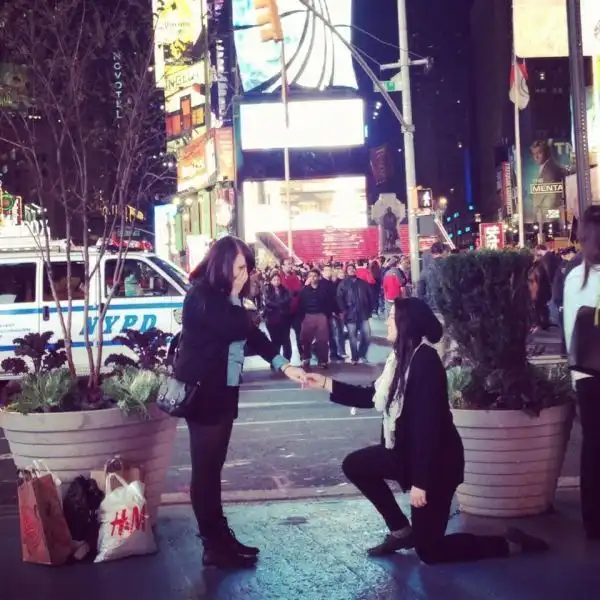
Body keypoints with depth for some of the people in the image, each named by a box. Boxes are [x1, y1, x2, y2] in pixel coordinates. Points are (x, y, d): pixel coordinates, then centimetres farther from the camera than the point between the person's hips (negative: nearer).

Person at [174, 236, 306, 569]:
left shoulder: (224, 296, 11)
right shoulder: (201, 295, -15)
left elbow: (252, 334, 8)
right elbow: (237, 330, -22)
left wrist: (284, 365, -2)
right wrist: (235, 295, -8)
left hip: (222, 391, 9)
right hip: (202, 392, -9)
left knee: (213, 467, 14)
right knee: (205, 469, -3)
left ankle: (220, 537, 21)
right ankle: (214, 547, 3)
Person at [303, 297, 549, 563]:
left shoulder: (425, 360, -24)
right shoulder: (402, 358, 5)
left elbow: (428, 423, -26)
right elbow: (371, 397, 16)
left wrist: (420, 481, -25)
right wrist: (325, 383, 14)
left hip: (437, 461, -9)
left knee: (429, 551, -2)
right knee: (354, 465, 11)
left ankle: (510, 543, 8)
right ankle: (402, 530, 17)